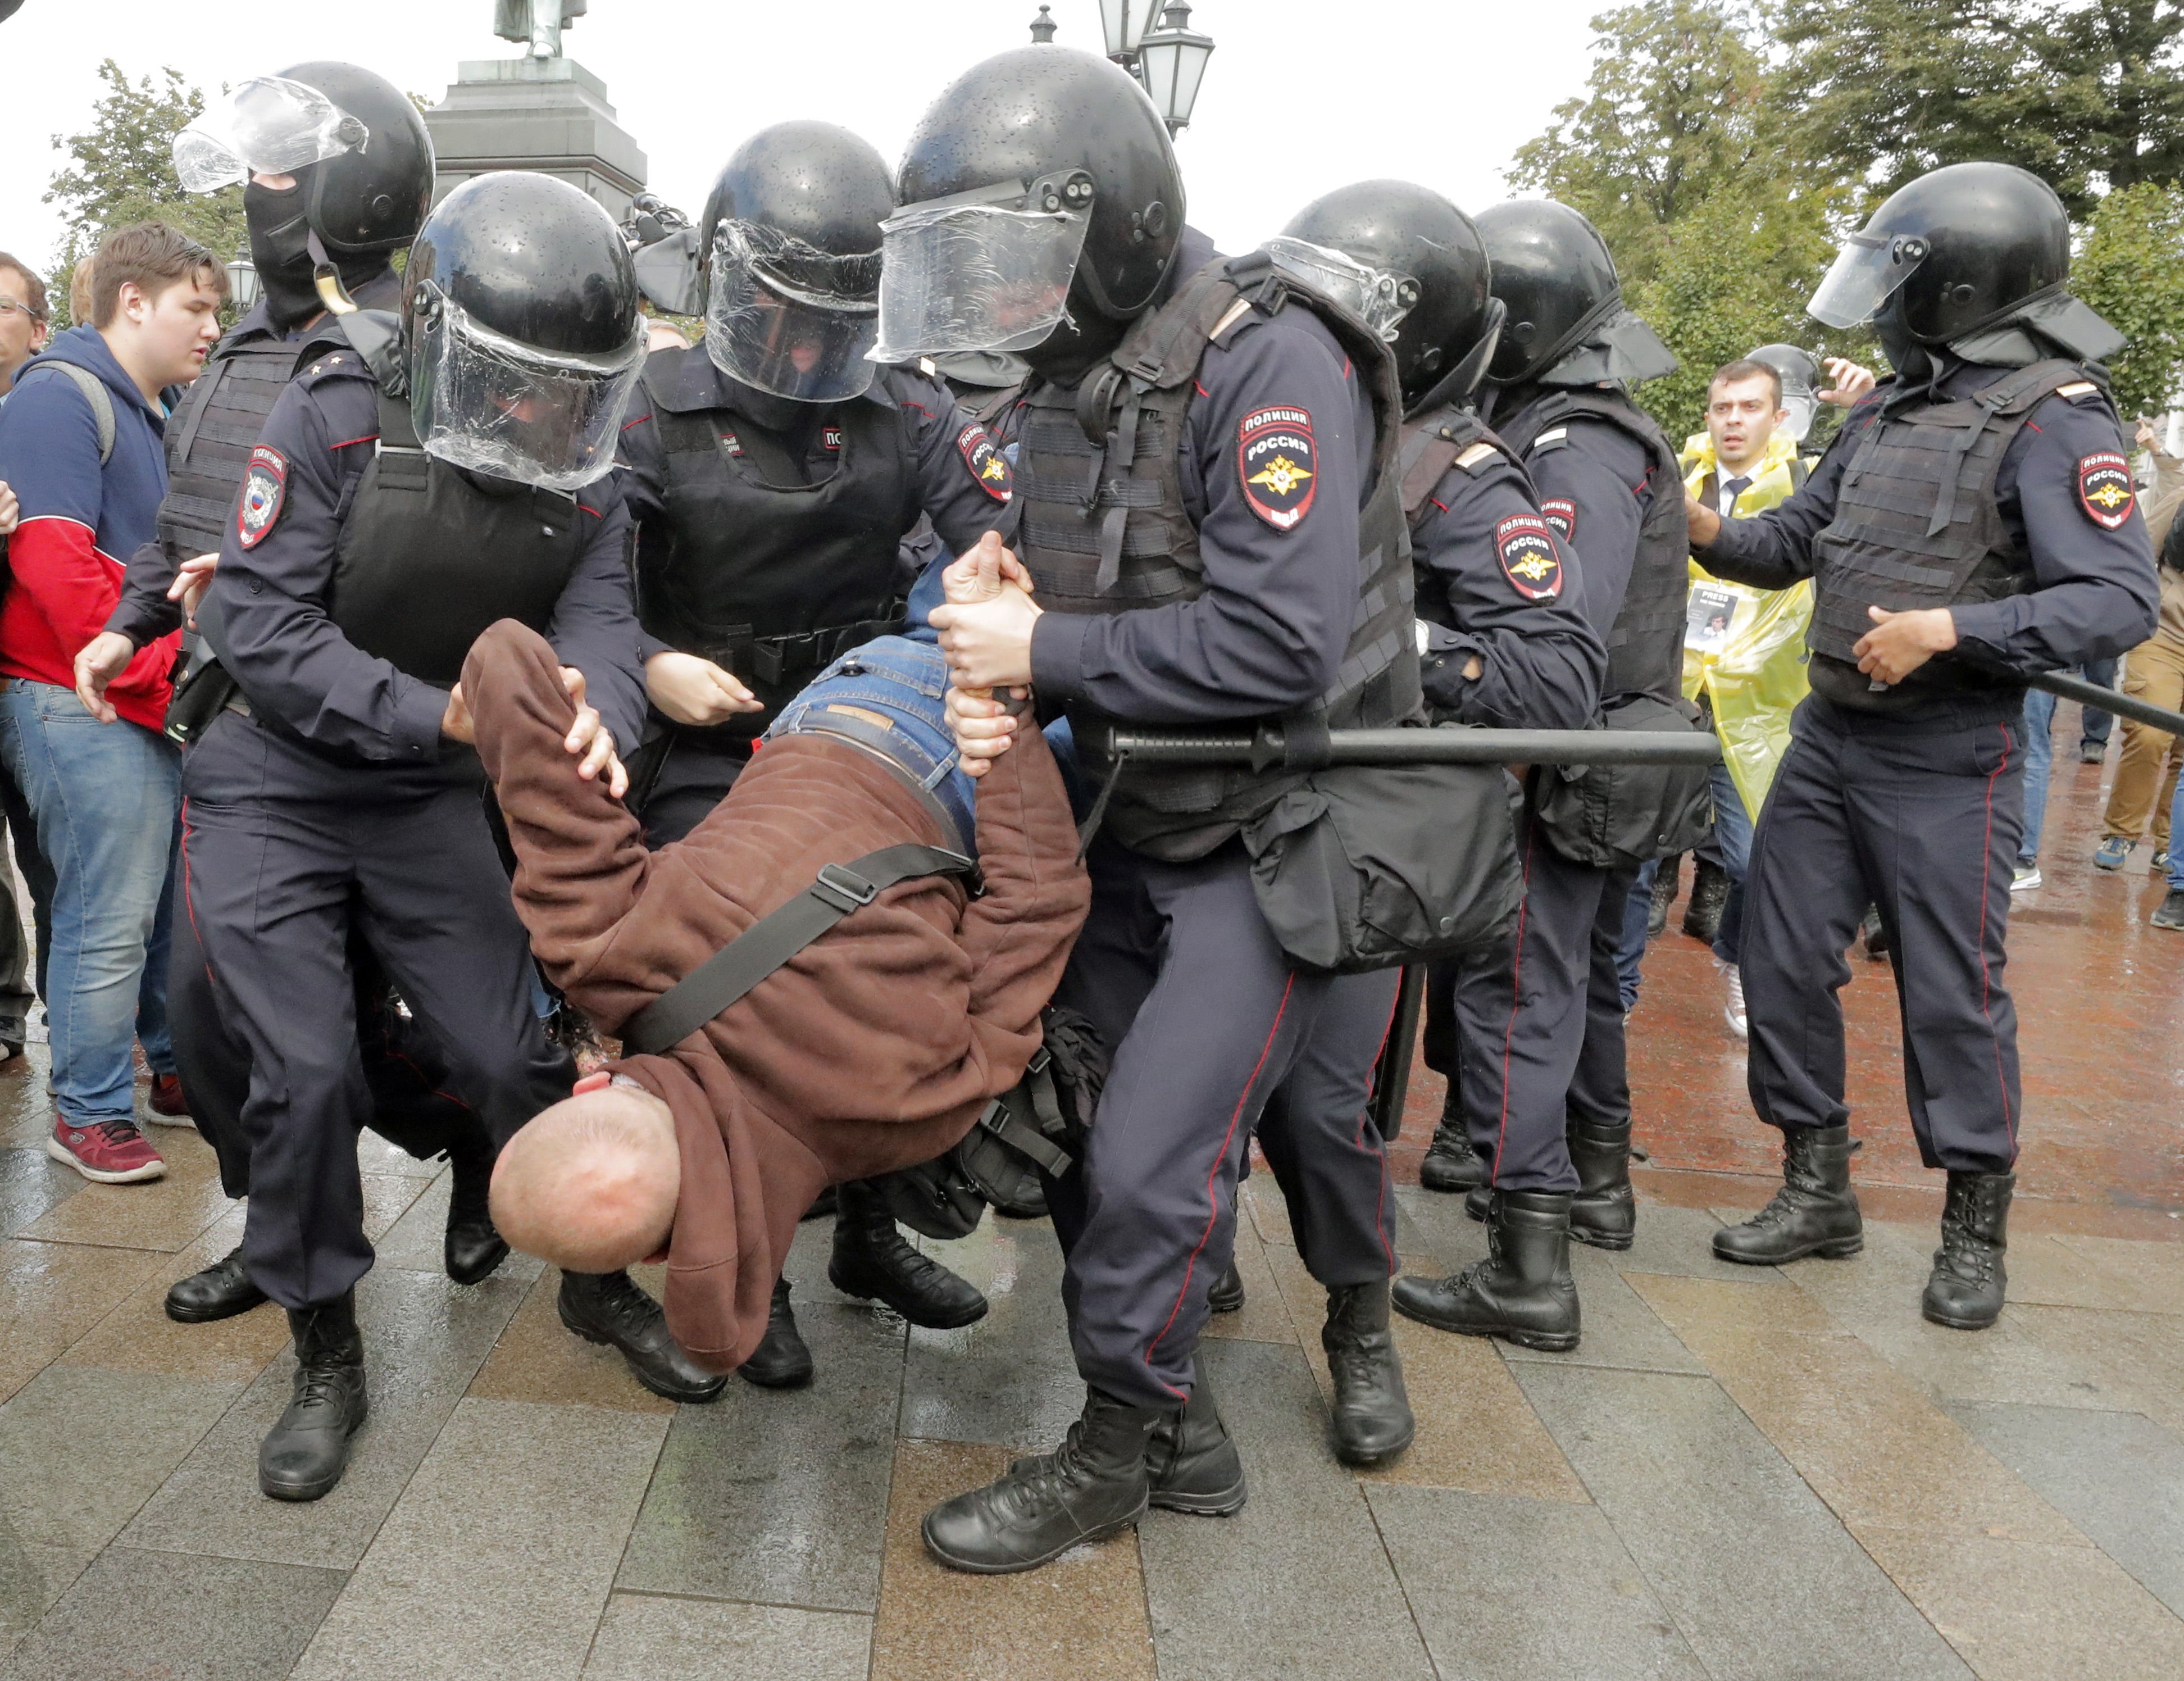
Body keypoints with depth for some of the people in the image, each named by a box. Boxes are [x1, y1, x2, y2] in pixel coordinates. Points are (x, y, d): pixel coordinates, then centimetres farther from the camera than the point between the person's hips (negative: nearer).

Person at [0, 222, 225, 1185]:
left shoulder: (159, 415, 20)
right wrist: (158, 672, -18)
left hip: (163, 701, 8)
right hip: (86, 707, -8)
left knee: (180, 899, 13)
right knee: (110, 917, -6)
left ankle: (179, 1065, 27)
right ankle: (89, 1116, 6)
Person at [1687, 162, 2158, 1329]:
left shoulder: (2052, 417, -11)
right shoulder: (1886, 414, 11)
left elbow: (2119, 602, -18)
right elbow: (1791, 544, 17)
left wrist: (1948, 630, -26)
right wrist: (1709, 532, -3)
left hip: (1946, 760, -7)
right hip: (1827, 737, 7)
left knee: (1951, 994, 1)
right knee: (1784, 964, 9)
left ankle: (1976, 1229, 20)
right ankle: (1818, 1191, 24)